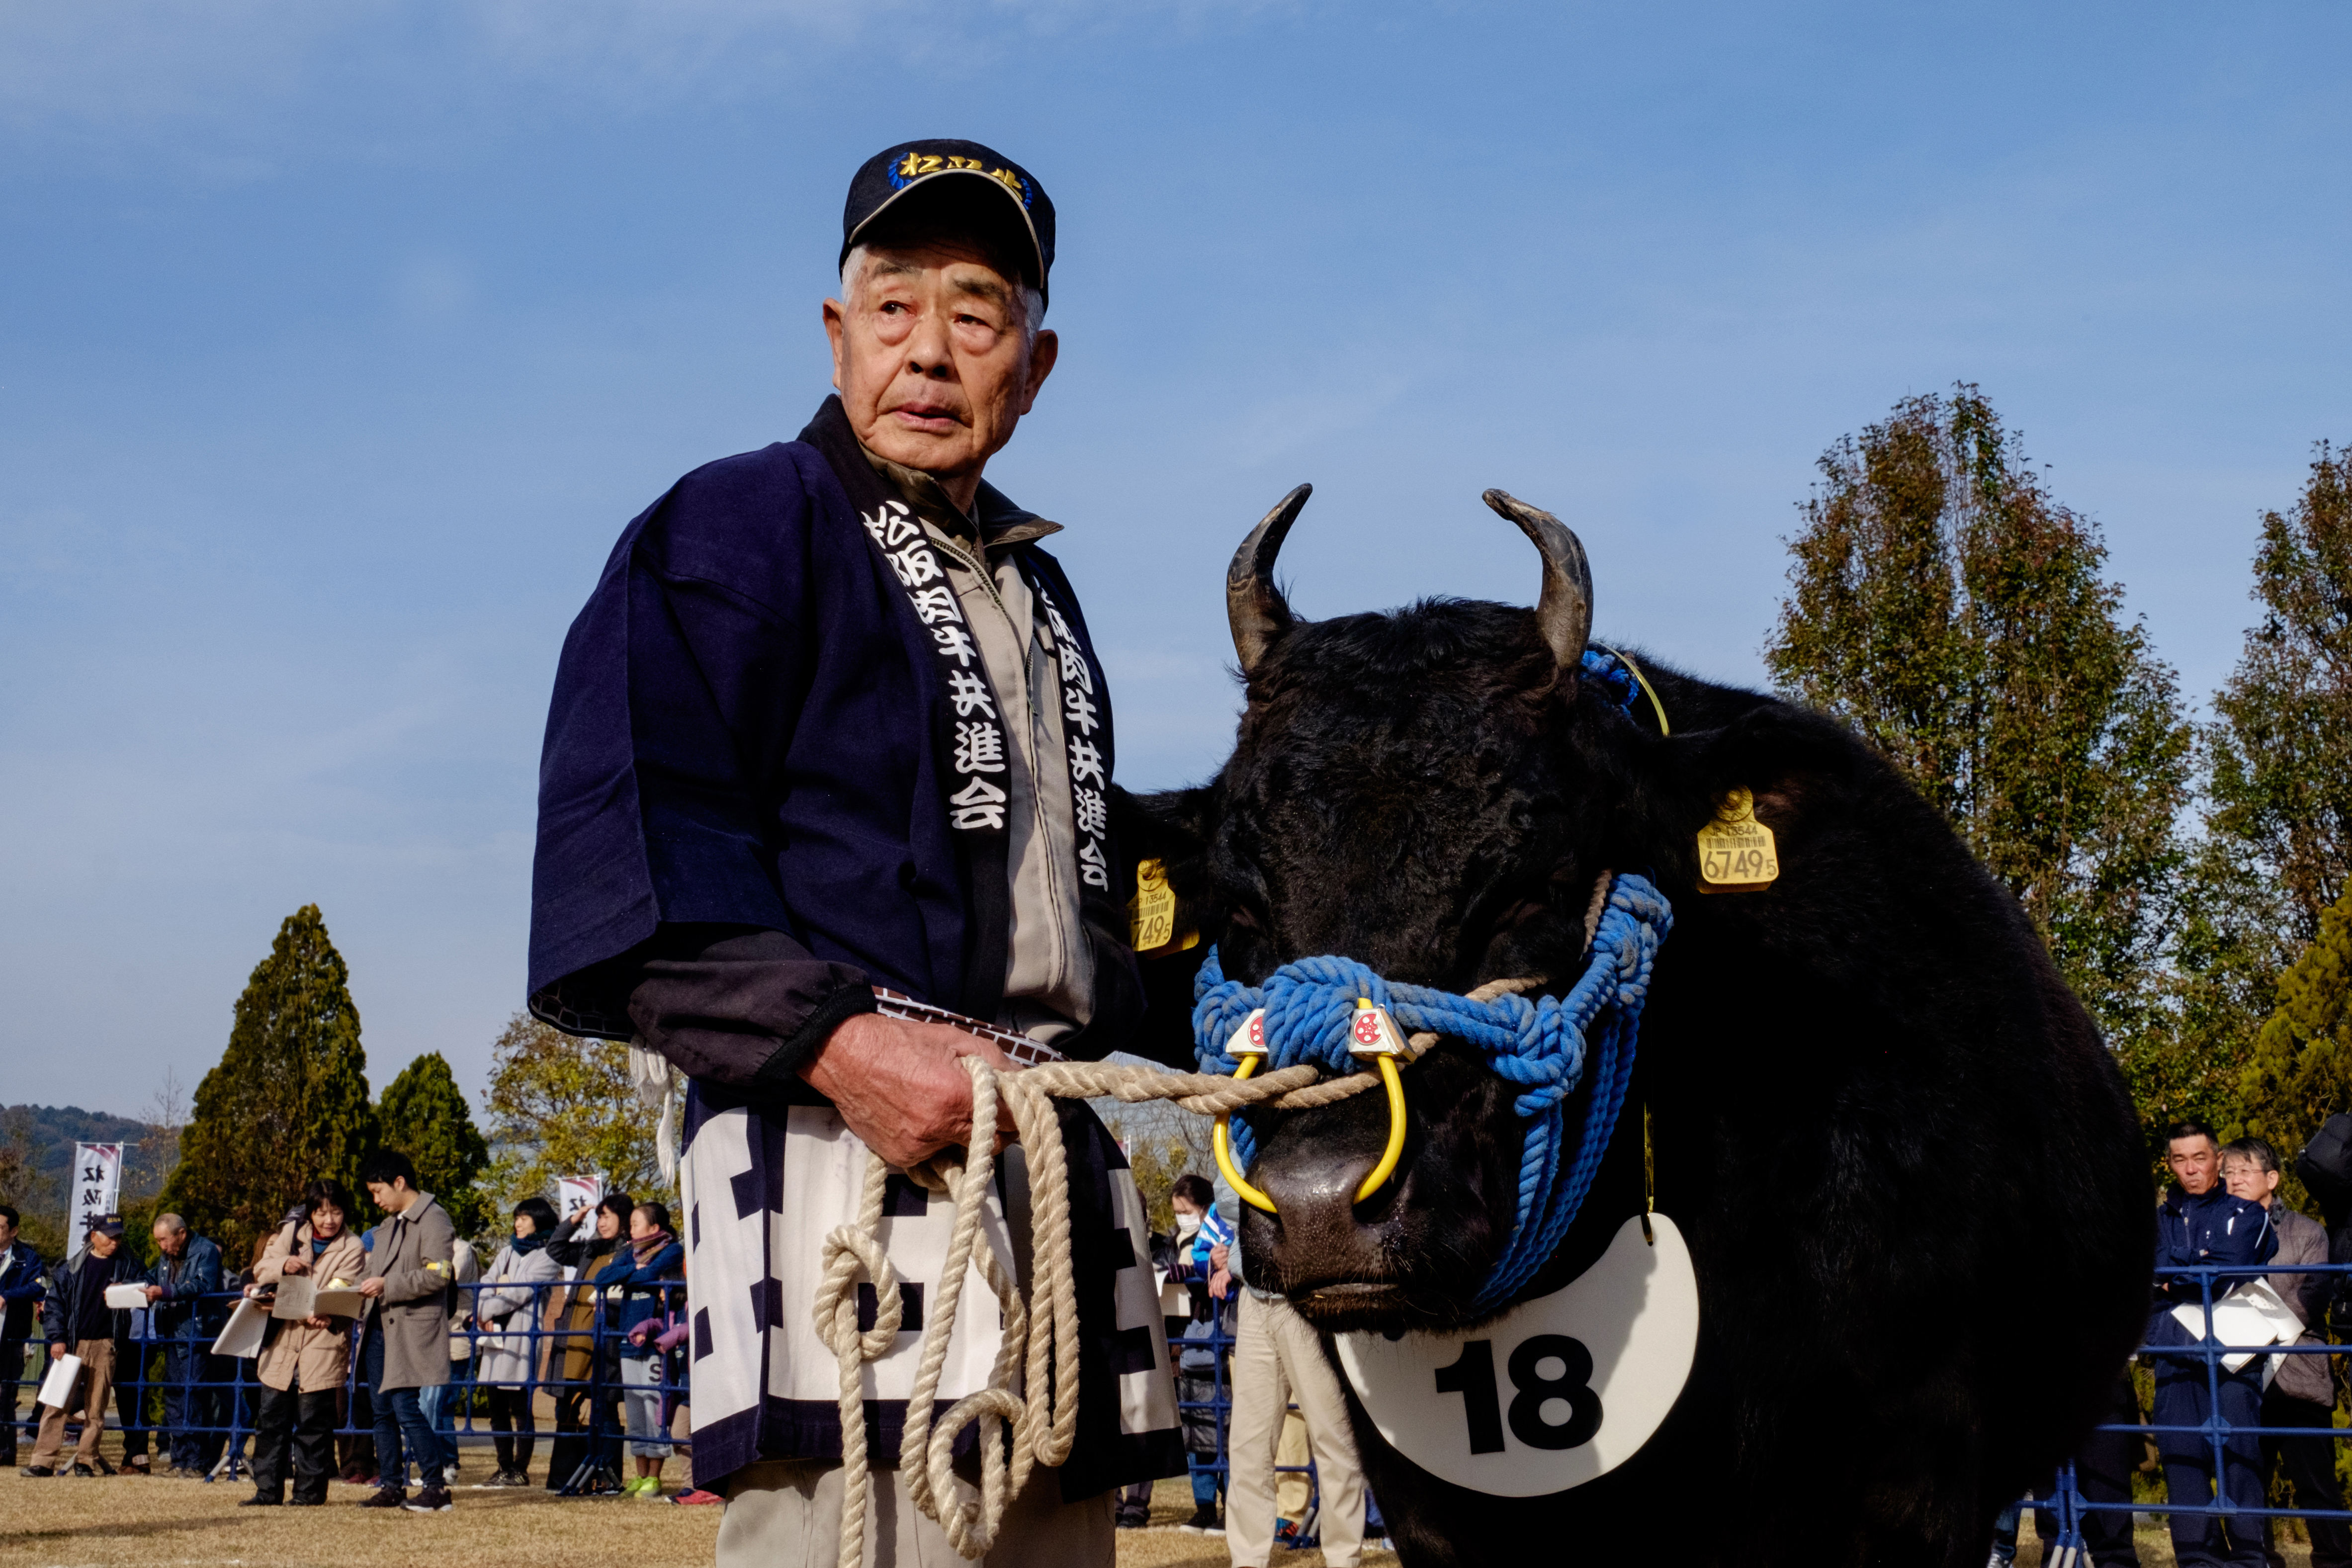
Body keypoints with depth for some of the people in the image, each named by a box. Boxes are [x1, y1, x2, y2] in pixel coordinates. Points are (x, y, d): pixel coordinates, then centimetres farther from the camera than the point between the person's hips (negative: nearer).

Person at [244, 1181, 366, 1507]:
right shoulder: (291, 1232, 7)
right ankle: (268, 1490, 13)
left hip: (322, 1343, -4)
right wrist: (282, 1266, -12)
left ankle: (309, 1491, 7)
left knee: (313, 1423, -2)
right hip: (281, 1340, 4)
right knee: (270, 1418, 6)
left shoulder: (352, 1248, -3)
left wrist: (326, 1316, -31)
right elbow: (261, 1271, 8)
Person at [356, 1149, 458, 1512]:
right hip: (380, 1328, 9)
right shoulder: (388, 1225, 20)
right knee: (384, 1411, 9)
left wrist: (387, 1285, -19)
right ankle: (391, 1486, 15)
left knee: (406, 1408, -13)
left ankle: (436, 1488, -8)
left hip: (412, 1330, -9)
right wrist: (360, 1288, 7)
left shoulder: (433, 1219, -8)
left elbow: (437, 1275, -17)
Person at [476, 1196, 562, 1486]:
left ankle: (521, 1471, -4)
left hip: (521, 1337, -7)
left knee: (520, 1407, -7)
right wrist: (486, 1316, -7)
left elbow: (521, 1291, -10)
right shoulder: (507, 1252, 22)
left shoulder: (547, 1256, 0)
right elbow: (487, 1284, 10)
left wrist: (486, 1310, -7)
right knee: (497, 1407, 6)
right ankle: (505, 1467, 12)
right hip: (494, 1336, 7)